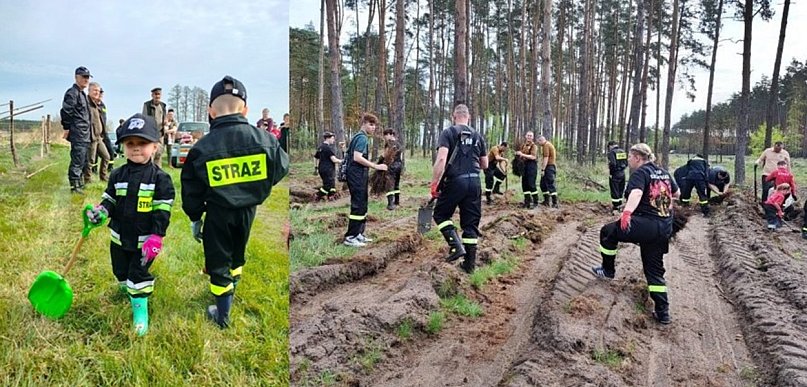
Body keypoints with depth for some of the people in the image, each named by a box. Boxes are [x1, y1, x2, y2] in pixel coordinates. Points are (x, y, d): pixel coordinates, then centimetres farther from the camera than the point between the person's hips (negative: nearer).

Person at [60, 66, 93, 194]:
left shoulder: (83, 94, 20)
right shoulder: (72, 93, -10)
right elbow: (66, 111, -17)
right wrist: (66, 128, -16)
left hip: (85, 133, 10)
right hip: (77, 133, -10)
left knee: (83, 159, 15)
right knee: (77, 159, -9)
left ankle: (79, 182, 25)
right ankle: (74, 185, -6)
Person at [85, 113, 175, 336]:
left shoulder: (160, 178, -13)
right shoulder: (117, 175, 0)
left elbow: (162, 211, -14)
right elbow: (109, 200, 8)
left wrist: (155, 238, -19)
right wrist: (100, 212, -16)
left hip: (144, 240, -5)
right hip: (119, 237, 5)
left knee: (139, 274, 0)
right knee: (121, 271, 19)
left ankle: (140, 310, 11)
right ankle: (129, 292, 45)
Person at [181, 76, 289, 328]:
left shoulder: (202, 148, -12)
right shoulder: (264, 139, -11)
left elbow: (192, 191, -5)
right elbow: (280, 170, 2)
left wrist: (195, 218, 10)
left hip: (218, 214, -3)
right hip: (248, 211, 3)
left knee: (218, 262, 12)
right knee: (237, 254, 26)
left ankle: (223, 315, 22)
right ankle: (230, 290, 50)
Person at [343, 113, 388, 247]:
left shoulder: (358, 136, 19)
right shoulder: (362, 138, -13)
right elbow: (357, 157, -23)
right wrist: (376, 166, -21)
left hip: (357, 175, 11)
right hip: (357, 176, -11)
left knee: (361, 205, 15)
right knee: (358, 206, -8)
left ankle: (358, 234, 22)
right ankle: (350, 237, -5)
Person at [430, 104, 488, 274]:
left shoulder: (448, 133, -1)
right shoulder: (478, 136, 13)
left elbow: (441, 159, -14)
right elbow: (485, 165, 18)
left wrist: (434, 185, -11)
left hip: (455, 181, -4)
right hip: (474, 182, 4)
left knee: (440, 214, 15)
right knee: (471, 224, 10)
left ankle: (457, 246, -3)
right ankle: (469, 264, 15)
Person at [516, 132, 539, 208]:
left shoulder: (534, 146, -5)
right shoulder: (523, 146, 16)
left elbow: (533, 157, -17)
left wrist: (522, 154, -20)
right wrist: (518, 154, 5)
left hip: (532, 165, -7)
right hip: (524, 165, 7)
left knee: (531, 184, -11)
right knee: (524, 184, 6)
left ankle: (535, 202, -3)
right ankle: (527, 201, 13)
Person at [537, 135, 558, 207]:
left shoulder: (546, 145, -12)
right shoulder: (549, 144, 19)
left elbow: (546, 158, -20)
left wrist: (543, 169, -21)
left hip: (548, 166, -10)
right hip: (552, 166, 10)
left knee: (550, 185, -9)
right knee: (543, 184, 14)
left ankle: (555, 203, -9)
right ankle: (546, 201, 17)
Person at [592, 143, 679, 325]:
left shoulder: (640, 173, -8)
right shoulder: (663, 172, 16)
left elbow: (636, 193, -29)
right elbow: (676, 192, 31)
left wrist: (627, 212, -44)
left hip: (645, 224, -8)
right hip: (665, 229, 8)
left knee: (608, 231, 11)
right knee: (655, 270, 14)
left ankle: (608, 270, 19)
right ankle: (662, 312, 11)